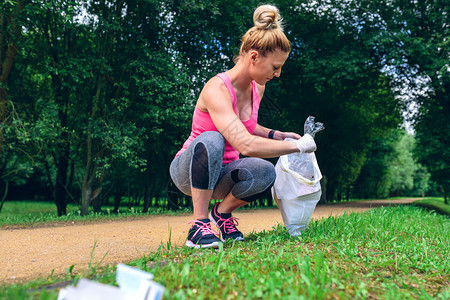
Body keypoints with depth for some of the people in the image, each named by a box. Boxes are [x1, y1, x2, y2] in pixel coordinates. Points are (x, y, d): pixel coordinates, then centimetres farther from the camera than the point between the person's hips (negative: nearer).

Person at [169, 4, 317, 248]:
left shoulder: (258, 88, -1)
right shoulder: (217, 89, -27)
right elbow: (246, 145, -40)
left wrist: (277, 135, 1)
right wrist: (298, 146, -30)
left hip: (219, 175, 6)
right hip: (187, 171, -6)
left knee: (265, 172, -27)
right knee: (211, 140, -39)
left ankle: (222, 212, 1)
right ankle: (198, 226, -27)